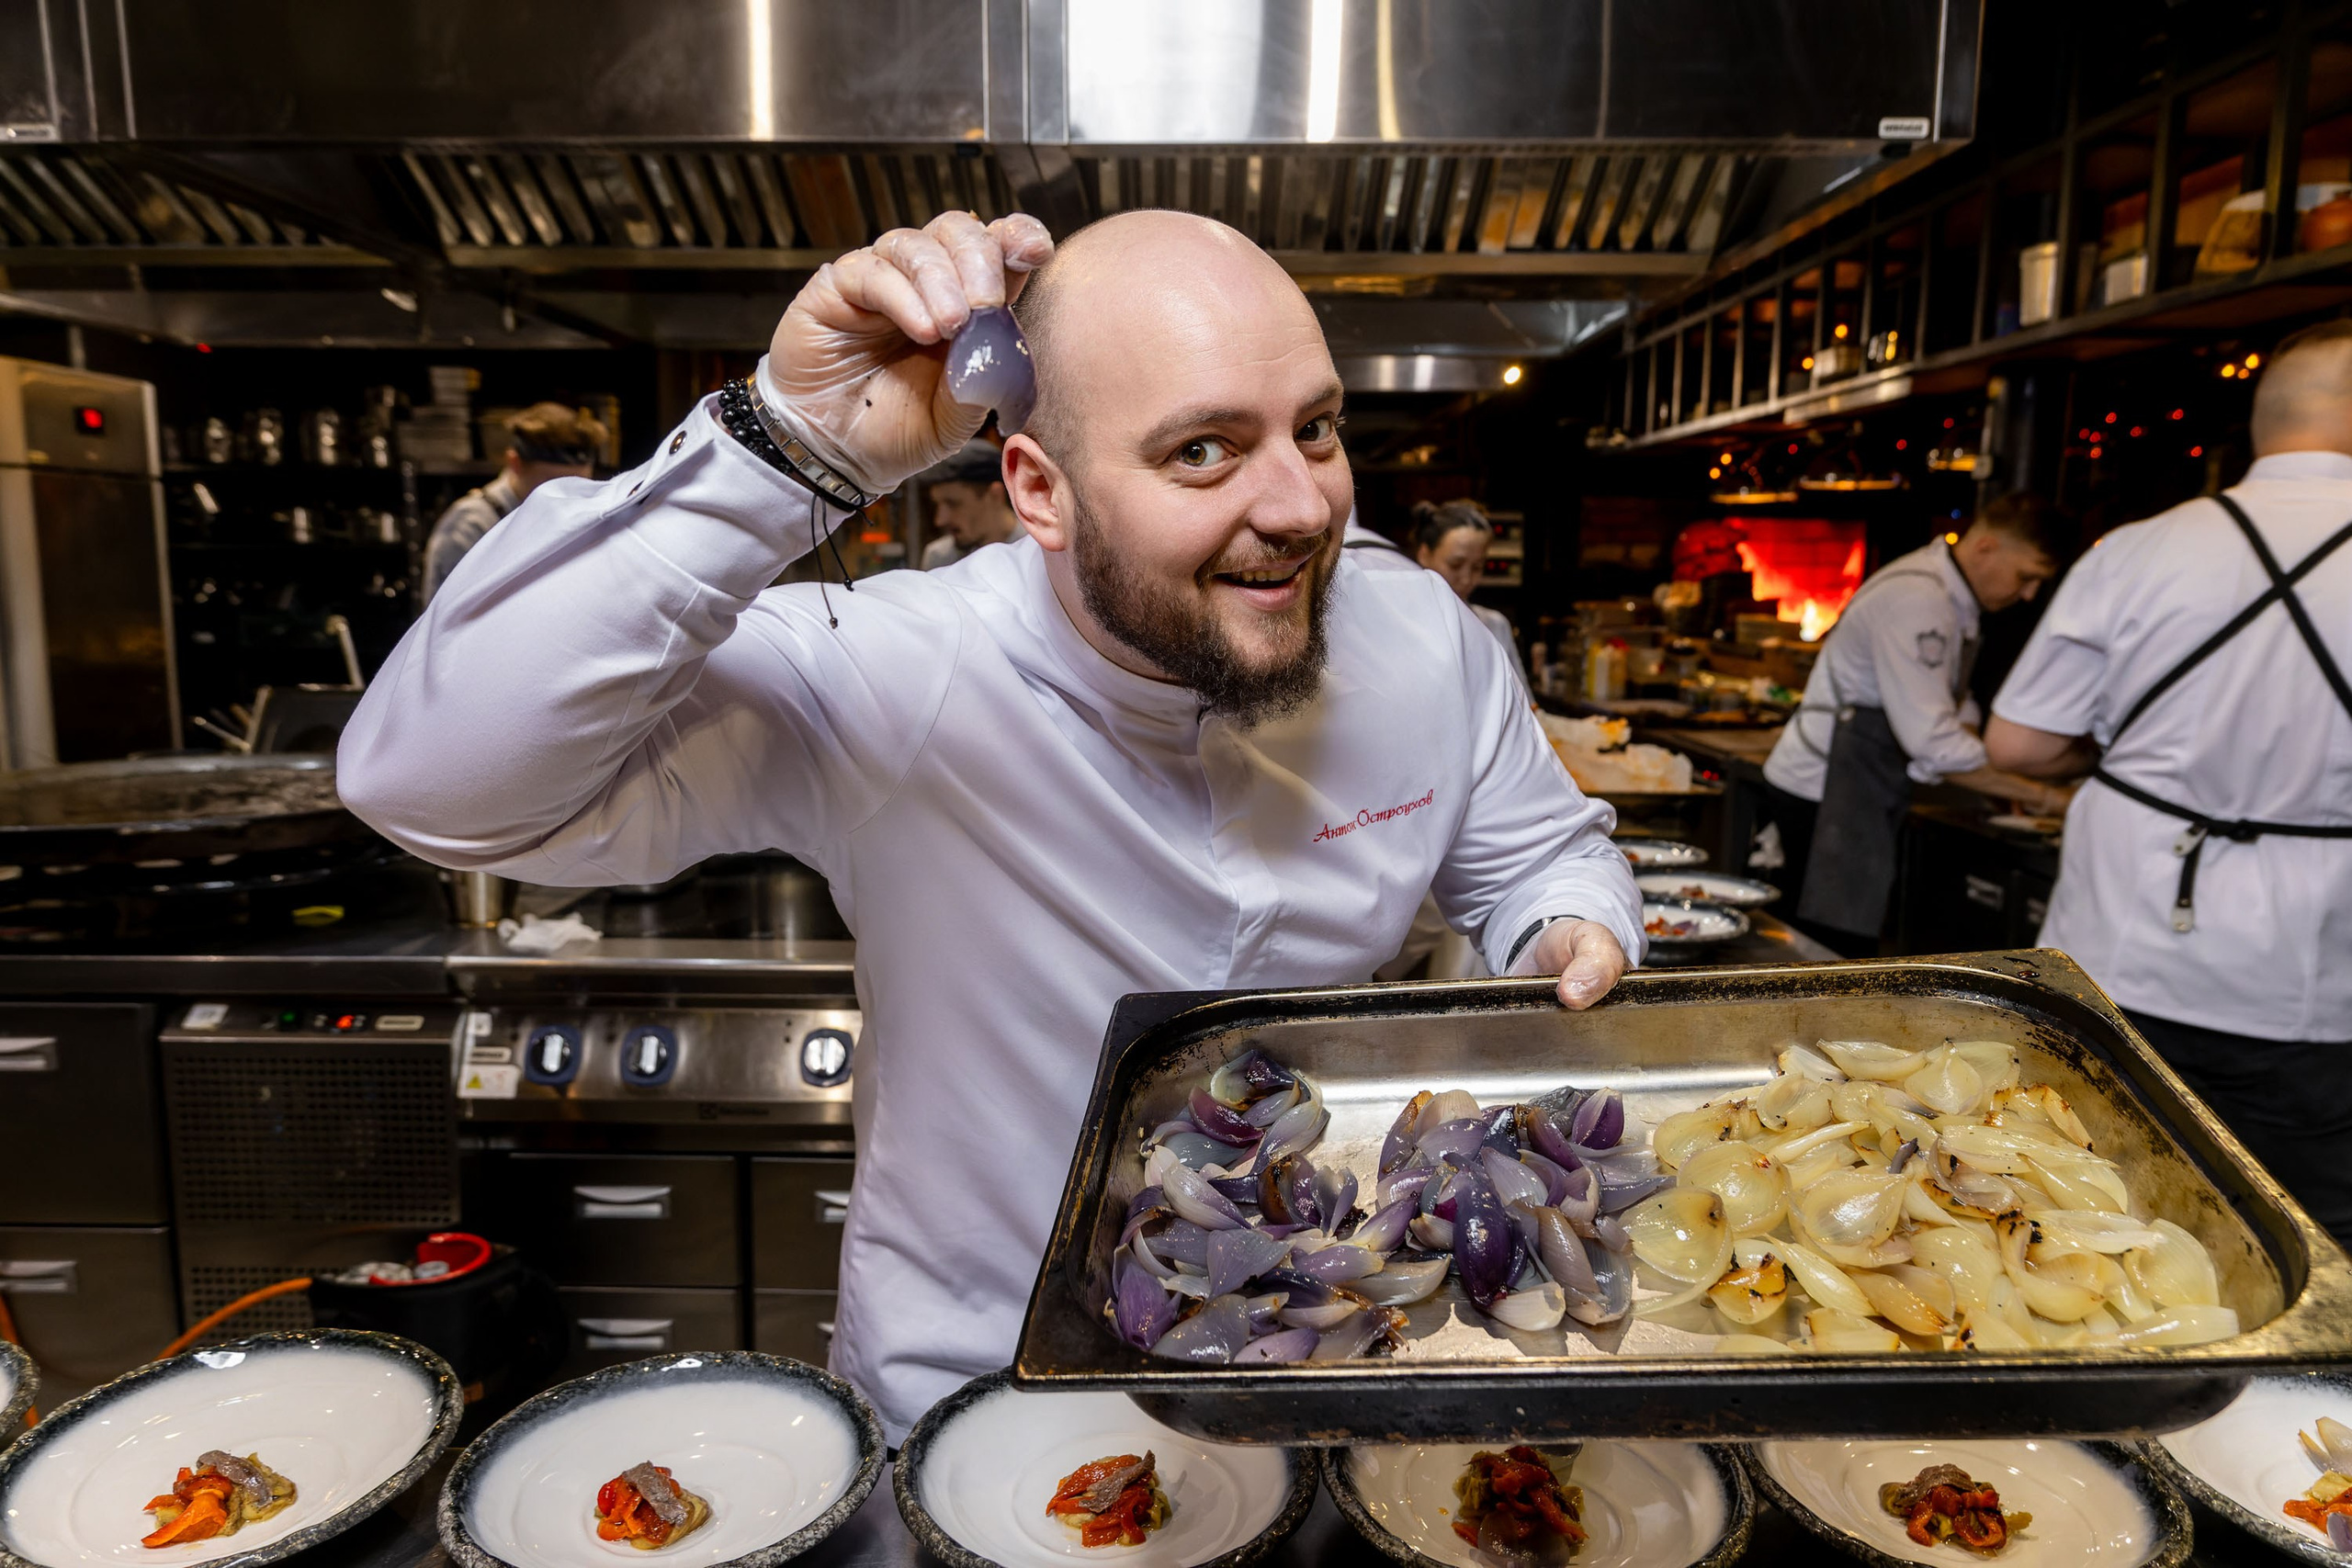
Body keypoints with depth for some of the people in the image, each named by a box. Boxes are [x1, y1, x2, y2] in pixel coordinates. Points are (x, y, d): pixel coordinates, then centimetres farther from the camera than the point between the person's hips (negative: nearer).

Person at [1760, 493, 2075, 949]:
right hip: (1825, 793, -10)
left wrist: (2009, 781, 7)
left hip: (1860, 794, 10)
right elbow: (1933, 741, -27)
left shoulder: (1952, 595, 11)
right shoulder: (1917, 599, -22)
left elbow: (1954, 705, 22)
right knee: (1841, 949, -9)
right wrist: (2038, 795, -18)